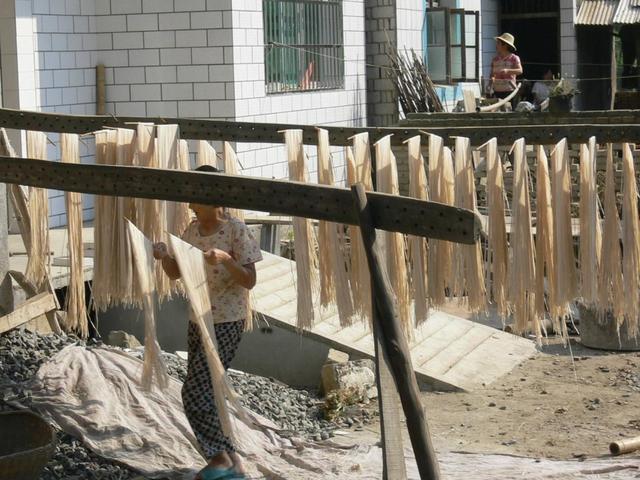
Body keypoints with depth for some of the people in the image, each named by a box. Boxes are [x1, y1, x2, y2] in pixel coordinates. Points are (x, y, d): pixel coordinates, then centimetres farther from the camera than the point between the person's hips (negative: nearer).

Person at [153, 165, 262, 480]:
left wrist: (225, 259, -34)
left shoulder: (235, 230, -15)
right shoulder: (192, 230, 4)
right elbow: (175, 273, 11)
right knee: (205, 391, 9)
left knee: (195, 392, -11)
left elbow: (250, 281, -16)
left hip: (227, 323, -7)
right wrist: (164, 257, -11)